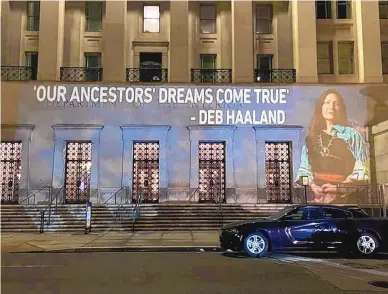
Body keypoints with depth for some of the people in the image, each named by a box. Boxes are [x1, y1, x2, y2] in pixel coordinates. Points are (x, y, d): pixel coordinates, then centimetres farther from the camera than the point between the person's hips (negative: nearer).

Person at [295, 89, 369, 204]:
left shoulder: (352, 135, 8)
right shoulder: (311, 137, 16)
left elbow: (362, 171, 0)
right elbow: (304, 169, 11)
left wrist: (340, 186, -12)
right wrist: (312, 185, -7)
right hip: (316, 192, 2)